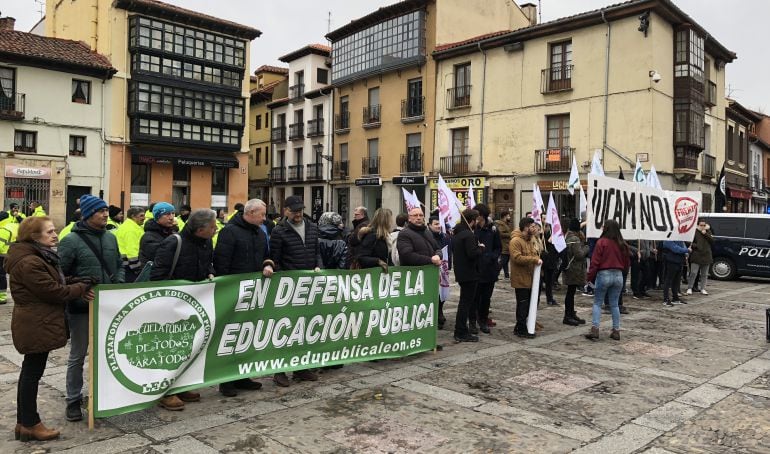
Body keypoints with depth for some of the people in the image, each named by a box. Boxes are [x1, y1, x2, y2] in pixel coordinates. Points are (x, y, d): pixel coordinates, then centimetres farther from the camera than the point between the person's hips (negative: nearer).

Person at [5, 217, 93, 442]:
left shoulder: (38, 256, 11)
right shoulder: (29, 262, -21)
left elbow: (53, 283, 14)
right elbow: (52, 291, -21)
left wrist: (78, 287, -2)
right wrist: (81, 288, -9)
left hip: (37, 323, 11)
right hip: (37, 326, -11)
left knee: (30, 372, 16)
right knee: (32, 372, 0)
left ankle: (24, 422, 27)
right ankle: (30, 424, 12)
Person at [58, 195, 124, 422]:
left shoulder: (110, 238, 7)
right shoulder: (71, 241, -11)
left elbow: (119, 266, 16)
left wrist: (119, 284, -1)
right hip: (81, 309, -5)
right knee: (78, 356, 8)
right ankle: (73, 401, 22)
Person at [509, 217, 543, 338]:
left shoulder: (530, 239, 15)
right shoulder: (515, 241, -16)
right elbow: (517, 258, -27)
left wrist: (537, 258, 6)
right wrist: (534, 260, -24)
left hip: (530, 278, 9)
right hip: (521, 279, -9)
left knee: (528, 304, 14)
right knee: (523, 305, -3)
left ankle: (520, 327, 26)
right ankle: (521, 330, 6)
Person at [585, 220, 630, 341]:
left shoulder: (601, 242, -12)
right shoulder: (622, 244, 3)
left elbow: (595, 262, -12)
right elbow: (627, 263, 11)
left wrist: (590, 277, -5)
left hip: (603, 275, -4)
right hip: (618, 275, 4)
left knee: (597, 303, 5)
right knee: (614, 304, 13)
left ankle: (595, 330, -4)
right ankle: (616, 331, 14)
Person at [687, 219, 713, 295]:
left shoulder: (708, 231, 11)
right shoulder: (694, 232, -4)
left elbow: (712, 241, -1)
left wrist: (705, 234, -9)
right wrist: (695, 246, -20)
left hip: (706, 256, 5)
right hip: (696, 256, -5)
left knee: (704, 274, 10)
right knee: (693, 273, -9)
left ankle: (703, 289, 18)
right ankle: (689, 288, -1)